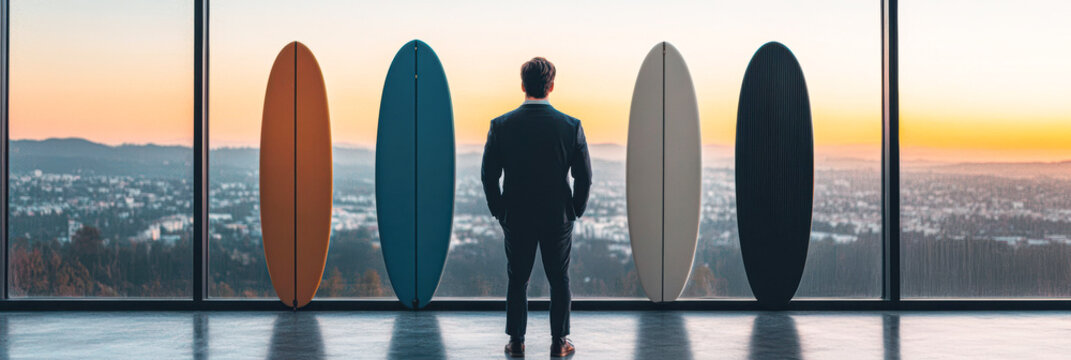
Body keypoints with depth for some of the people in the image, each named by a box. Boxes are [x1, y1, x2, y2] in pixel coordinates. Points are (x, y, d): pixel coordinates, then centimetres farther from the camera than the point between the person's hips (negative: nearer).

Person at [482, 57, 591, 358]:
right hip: (558, 219, 0)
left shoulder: (501, 125, -8)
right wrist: (575, 211, 9)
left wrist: (499, 212, 8)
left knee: (518, 281, 12)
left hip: (516, 219, 0)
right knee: (559, 280, 12)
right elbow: (584, 177, -5)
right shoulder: (571, 126, -9)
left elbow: (489, 175, -4)